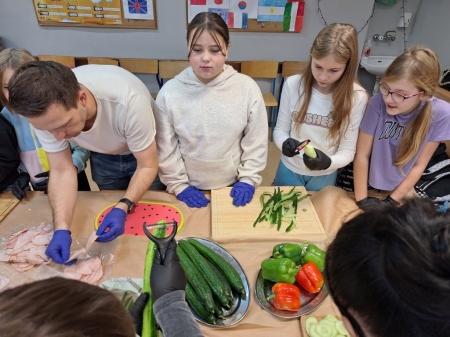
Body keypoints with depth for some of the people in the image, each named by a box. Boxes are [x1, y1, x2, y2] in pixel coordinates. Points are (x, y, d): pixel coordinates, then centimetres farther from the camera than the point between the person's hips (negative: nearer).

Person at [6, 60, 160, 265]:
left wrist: (123, 208, -44)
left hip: (145, 152, -3)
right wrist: (61, 229, -34)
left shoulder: (128, 101, -41)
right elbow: (62, 171, -21)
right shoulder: (46, 112, -29)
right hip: (103, 155, 3)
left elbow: (148, 166, -30)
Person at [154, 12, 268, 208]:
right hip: (190, 189, 0)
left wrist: (248, 179, -7)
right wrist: (179, 186, -7)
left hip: (233, 186, 1)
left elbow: (256, 141, -5)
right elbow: (165, 148, -7)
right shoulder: (169, 92, -14)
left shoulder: (248, 88, -13)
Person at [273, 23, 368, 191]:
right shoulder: (293, 84, -16)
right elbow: (280, 129, -7)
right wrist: (284, 143, -30)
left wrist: (328, 162, -35)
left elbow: (348, 150, -14)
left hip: (325, 176, 0)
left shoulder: (357, 97, -17)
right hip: (290, 169, 1)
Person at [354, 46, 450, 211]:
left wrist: (392, 200, -11)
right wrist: (361, 200, -15)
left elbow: (419, 165, -12)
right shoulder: (378, 102, -27)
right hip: (369, 185, -1)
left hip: (400, 189, 1)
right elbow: (362, 154, -18)